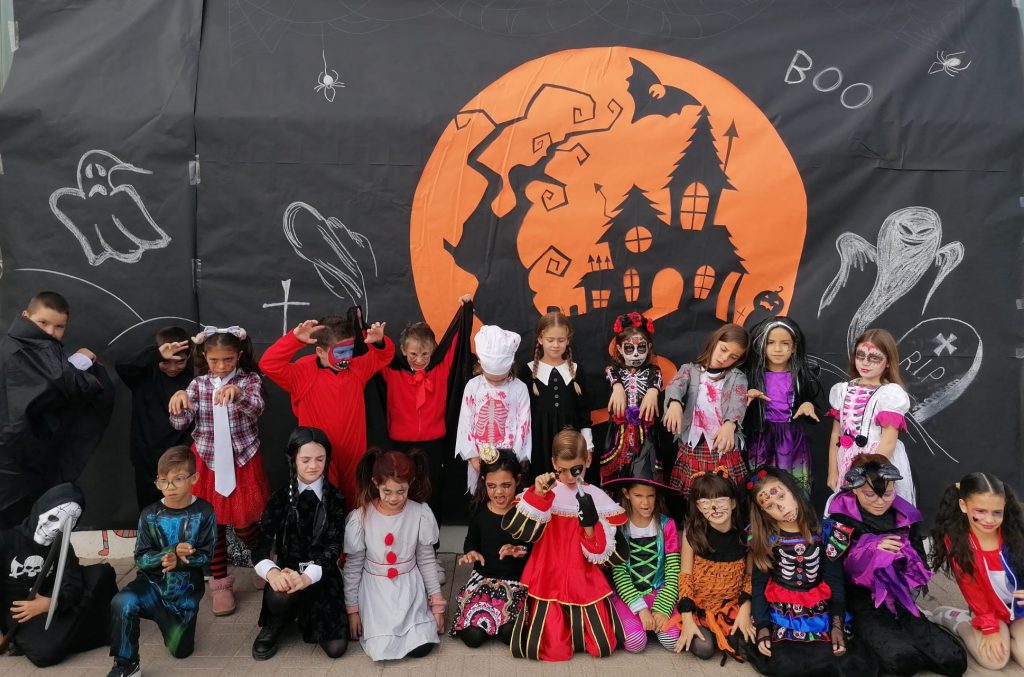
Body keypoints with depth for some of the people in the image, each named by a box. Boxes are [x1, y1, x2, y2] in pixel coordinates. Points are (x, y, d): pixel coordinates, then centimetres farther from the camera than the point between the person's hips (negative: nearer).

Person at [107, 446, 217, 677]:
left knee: (180, 651, 7)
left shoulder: (204, 513, -13)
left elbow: (205, 556, -10)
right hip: (153, 584, 0)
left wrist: (179, 561, -28)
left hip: (185, 591, 0)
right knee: (122, 604, -33)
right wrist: (171, 552, -27)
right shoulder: (150, 515, -9)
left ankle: (172, 621, 41)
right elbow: (141, 559, -10)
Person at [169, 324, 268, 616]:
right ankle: (220, 582, 20)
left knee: (245, 522, 4)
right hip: (208, 460, 2)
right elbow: (180, 423, -4)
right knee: (213, 522, 5)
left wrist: (238, 393, -44)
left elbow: (256, 409, -24)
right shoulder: (198, 384, 2)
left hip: (242, 460, -2)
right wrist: (180, 399, -25)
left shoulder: (250, 380, -5)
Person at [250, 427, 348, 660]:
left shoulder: (334, 498, -1)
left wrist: (307, 577, -29)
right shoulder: (280, 498, 0)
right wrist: (272, 573, -31)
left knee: (335, 647, -14)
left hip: (321, 577, 0)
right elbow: (260, 547, -8)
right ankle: (275, 625, 2)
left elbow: (334, 547, -10)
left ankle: (309, 617, 19)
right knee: (278, 596, -36)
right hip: (286, 573, 0)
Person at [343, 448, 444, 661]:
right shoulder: (360, 517, -15)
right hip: (375, 589, -1)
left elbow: (427, 560, -2)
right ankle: (370, 624, 17)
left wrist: (437, 602, 0)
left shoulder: (421, 513, -13)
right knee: (382, 651, -15)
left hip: (409, 588, 1)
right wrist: (352, 609, -1)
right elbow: (353, 566, -4)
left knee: (421, 648, -14)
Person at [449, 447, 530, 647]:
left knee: (509, 634, -26)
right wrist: (471, 552, -7)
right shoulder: (480, 510, 0)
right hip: (483, 578, 3)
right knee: (472, 635, -18)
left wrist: (521, 551, -28)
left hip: (518, 580, -2)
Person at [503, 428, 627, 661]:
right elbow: (515, 529, -20)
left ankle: (577, 621, 30)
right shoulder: (543, 493, -6)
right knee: (554, 651, -10)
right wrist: (537, 495, -29)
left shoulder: (597, 498, -2)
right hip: (548, 581, -2)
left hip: (584, 582, 2)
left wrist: (591, 526, -21)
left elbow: (606, 553, -3)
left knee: (602, 648, 0)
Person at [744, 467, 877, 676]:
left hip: (823, 612, 1)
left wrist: (837, 623, -8)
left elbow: (835, 580, 1)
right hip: (782, 615, 0)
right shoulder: (763, 538, -1)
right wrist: (762, 626, -7)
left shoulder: (825, 531, -1)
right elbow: (759, 584, 2)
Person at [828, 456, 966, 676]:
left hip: (900, 602, 5)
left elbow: (920, 568, 8)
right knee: (903, 659, -29)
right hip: (864, 605, -5)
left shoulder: (905, 516, 5)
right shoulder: (841, 519, -9)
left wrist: (905, 554, -14)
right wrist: (871, 548, -22)